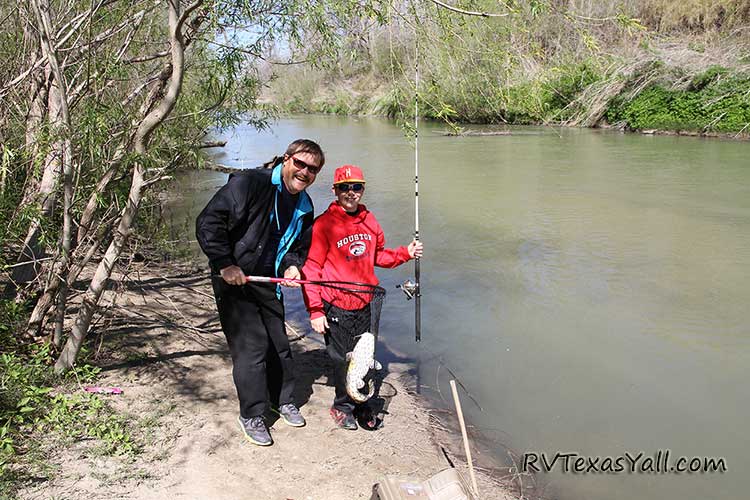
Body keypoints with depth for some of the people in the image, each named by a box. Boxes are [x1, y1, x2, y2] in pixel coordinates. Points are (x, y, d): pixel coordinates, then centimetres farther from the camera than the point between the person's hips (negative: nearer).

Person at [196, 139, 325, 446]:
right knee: (251, 346, -6)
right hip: (234, 280, -7)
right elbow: (208, 223, -22)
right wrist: (225, 265, -22)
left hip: (268, 282, 7)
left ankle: (283, 401, 37)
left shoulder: (304, 206, 4)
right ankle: (251, 415, 13)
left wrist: (292, 265, -4)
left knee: (279, 344, 15)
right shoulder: (249, 184, -20)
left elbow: (299, 246, 18)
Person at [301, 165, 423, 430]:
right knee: (343, 360, 7)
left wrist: (406, 253, 4)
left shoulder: (370, 221, 6)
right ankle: (343, 406, 28)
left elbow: (378, 256, 20)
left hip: (364, 304, 5)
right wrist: (315, 311, -14)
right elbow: (311, 269, -11)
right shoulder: (324, 224, -12)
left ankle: (363, 403, 31)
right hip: (336, 307, -5)